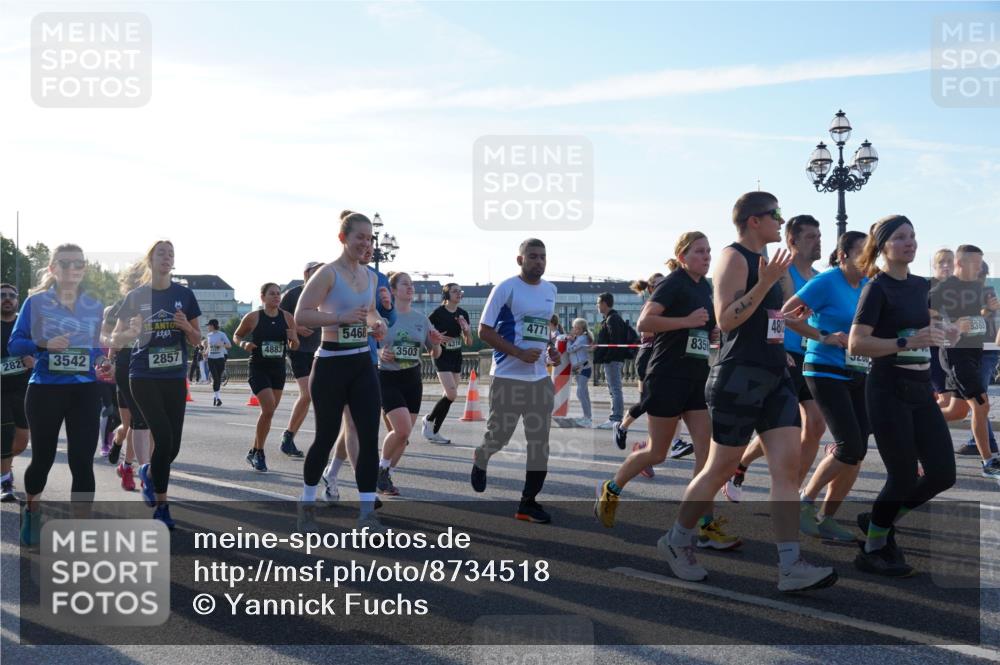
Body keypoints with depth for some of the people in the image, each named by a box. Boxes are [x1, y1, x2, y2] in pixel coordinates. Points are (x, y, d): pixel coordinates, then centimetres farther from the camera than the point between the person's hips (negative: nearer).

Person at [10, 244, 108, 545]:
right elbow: (14, 345, -4)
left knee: (82, 462, -4)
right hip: (45, 391, -2)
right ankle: (30, 509, 42)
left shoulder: (95, 307, 8)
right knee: (43, 458, 11)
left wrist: (101, 363, -4)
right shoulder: (36, 301, -2)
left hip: (85, 392, 2)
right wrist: (44, 344, -21)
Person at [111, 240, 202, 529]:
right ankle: (162, 506, 0)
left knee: (173, 445, 4)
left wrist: (186, 326, -14)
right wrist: (132, 332, -19)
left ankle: (149, 472, 39)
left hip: (175, 378, 3)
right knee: (163, 438, -15)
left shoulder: (184, 294, 3)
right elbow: (115, 339, 3)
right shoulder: (136, 296, -1)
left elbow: (196, 341, 8)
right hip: (144, 377, -3)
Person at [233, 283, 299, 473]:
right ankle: (259, 453, 1)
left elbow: (294, 347, 9)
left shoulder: (287, 318, 1)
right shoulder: (253, 317, -8)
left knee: (268, 412, 11)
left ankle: (253, 452, 29)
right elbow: (236, 335, 7)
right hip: (258, 368, -4)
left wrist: (293, 339, -13)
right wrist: (244, 344, -13)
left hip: (278, 369, 5)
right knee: (268, 409, -16)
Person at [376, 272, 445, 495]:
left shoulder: (421, 319, 6)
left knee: (404, 433, 5)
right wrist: (380, 354, -21)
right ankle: (381, 468, 7)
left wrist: (436, 344, -9)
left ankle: (385, 475, 23)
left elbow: (435, 354, 12)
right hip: (388, 378, -5)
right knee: (402, 429, -18)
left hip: (412, 379, 5)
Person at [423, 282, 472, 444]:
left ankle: (434, 432, 18)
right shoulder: (438, 313, -10)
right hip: (442, 356, -6)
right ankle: (429, 419, 5)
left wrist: (466, 329, -10)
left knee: (449, 396, 6)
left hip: (456, 358, 6)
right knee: (451, 394, -17)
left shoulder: (463, 314, 6)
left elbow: (469, 343, 8)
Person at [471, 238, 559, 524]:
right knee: (499, 436, 2)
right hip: (508, 376, -6)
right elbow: (485, 331, -9)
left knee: (540, 441, 2)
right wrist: (519, 353, -19)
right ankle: (480, 460, 37)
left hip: (540, 377, 6)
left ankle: (528, 503, 10)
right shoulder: (506, 288, -9)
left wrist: (550, 349, 7)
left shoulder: (550, 290, 11)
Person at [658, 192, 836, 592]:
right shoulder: (734, 258, -9)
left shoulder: (763, 261, 19)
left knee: (788, 465, -3)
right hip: (740, 376, -8)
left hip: (775, 378, 9)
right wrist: (766, 283, -24)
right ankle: (676, 542, 21)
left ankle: (790, 567, -5)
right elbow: (725, 320, -20)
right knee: (720, 469, 1)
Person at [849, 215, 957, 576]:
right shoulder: (877, 287, -11)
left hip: (921, 390, 7)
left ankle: (879, 519, 26)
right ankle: (872, 550, 15)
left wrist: (938, 335, 9)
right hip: (888, 392, -7)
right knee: (904, 477, -5)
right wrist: (906, 343, -28)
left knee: (943, 473, 5)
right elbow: (856, 344, -21)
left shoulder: (921, 285, 11)